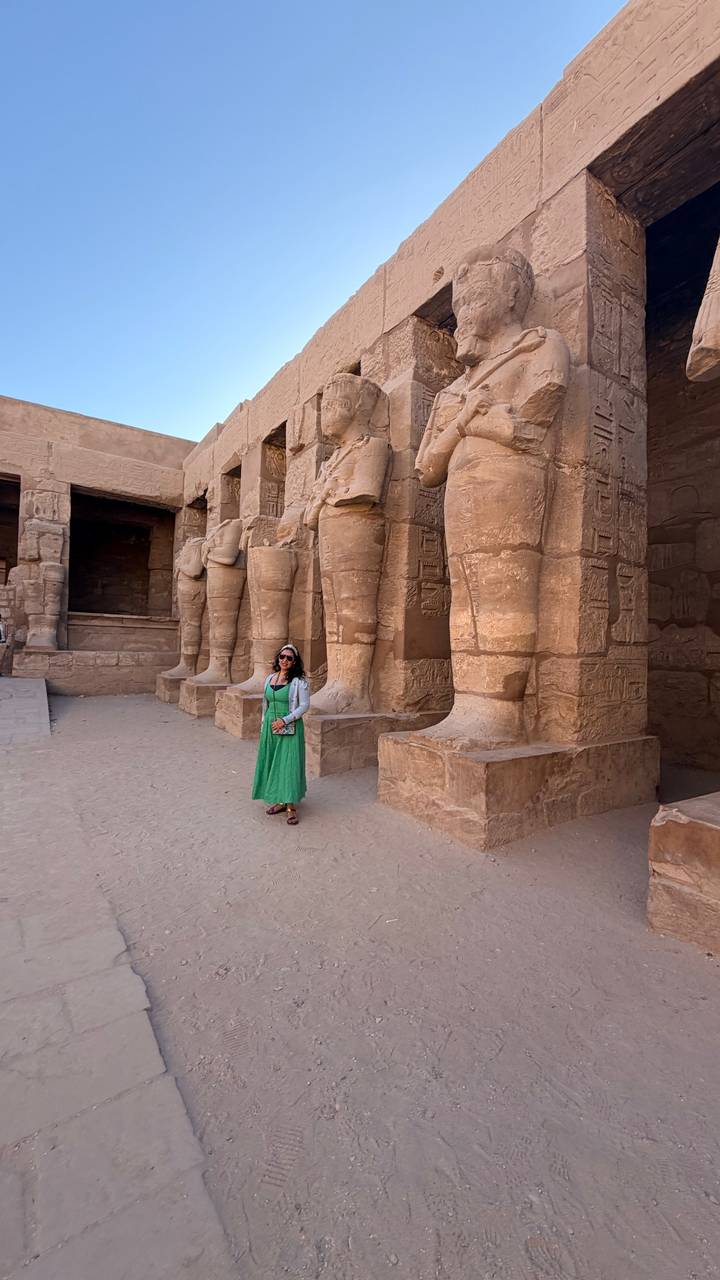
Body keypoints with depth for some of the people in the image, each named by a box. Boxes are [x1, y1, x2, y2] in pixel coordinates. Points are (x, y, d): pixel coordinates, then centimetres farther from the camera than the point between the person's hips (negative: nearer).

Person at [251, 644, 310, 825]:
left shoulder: (299, 681, -10)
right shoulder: (270, 678, 7)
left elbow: (304, 705, -12)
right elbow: (265, 703, 14)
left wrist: (284, 721, -17)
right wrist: (263, 725, 14)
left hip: (290, 728, -6)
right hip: (270, 727, 6)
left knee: (289, 764, -4)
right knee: (272, 763, 11)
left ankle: (292, 807, 4)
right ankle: (280, 801, 24)